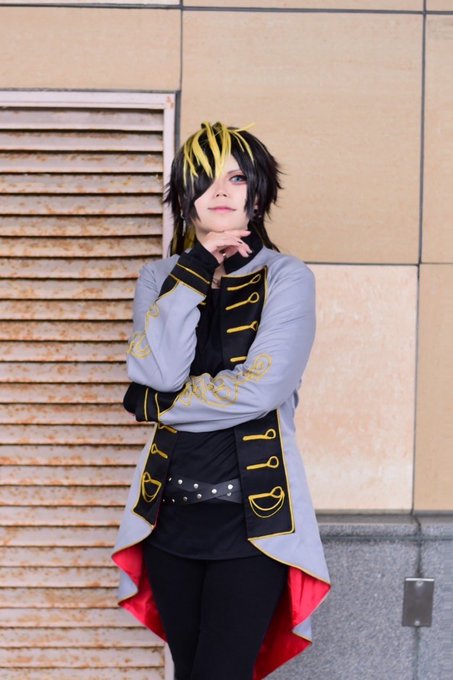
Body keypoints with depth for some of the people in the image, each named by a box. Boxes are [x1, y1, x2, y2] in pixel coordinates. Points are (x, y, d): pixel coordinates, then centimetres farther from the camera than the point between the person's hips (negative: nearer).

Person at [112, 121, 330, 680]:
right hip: (172, 511, 4)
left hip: (252, 514, -4)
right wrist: (198, 267, -11)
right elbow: (159, 371, -12)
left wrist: (159, 405, -7)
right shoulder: (160, 278, 7)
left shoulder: (287, 278, -3)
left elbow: (262, 388, -16)